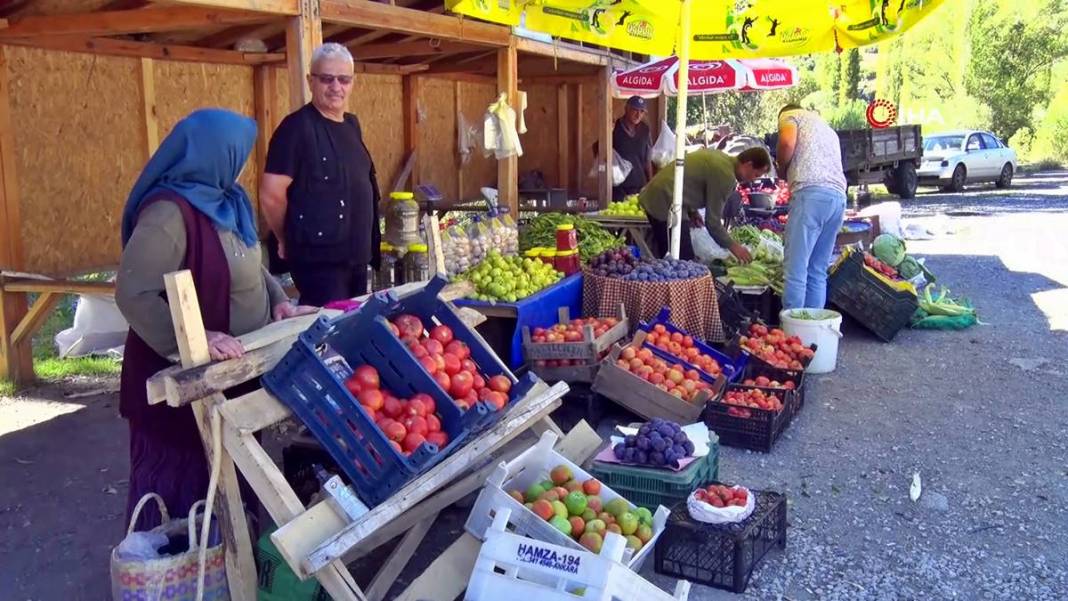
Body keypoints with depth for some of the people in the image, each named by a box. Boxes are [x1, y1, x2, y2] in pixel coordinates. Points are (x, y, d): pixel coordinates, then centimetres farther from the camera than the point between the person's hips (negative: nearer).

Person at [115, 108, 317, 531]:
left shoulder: (224, 199, 5)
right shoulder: (169, 213, -24)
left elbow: (247, 264, 18)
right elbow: (132, 294, -29)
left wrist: (278, 299, 2)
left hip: (232, 367, 9)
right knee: (179, 476, 7)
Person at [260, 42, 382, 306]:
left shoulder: (352, 124, 10)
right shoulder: (297, 127, -14)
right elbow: (271, 194, -18)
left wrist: (368, 243, 17)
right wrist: (289, 241, -5)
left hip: (357, 253, 8)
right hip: (318, 257, -8)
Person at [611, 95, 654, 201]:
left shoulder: (645, 131, 7)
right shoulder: (614, 128, -4)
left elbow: (648, 160, 13)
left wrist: (650, 184, 11)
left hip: (639, 187, 3)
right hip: (618, 187, -3)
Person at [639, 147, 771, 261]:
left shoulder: (718, 155, 12)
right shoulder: (726, 175, -16)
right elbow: (713, 221, -13)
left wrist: (691, 211, 13)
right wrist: (733, 246, -1)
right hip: (667, 206, -11)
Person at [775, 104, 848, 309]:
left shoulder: (789, 115, 14)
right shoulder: (826, 127, 36)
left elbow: (787, 143, -6)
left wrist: (782, 168, 10)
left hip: (811, 193, -7)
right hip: (839, 196, 7)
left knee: (795, 267, -8)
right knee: (818, 271, 10)